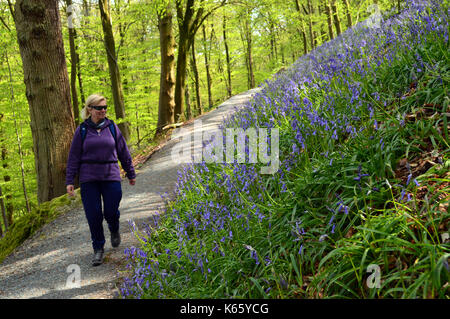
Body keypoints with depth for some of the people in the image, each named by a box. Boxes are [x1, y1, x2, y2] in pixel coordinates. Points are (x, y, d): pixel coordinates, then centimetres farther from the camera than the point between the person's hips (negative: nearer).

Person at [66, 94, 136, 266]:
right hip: (89, 178, 0)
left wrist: (131, 174, 16)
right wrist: (69, 181, -1)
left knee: (111, 212, -1)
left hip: (111, 176, 1)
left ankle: (114, 230, 35)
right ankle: (98, 249, 17)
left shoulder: (112, 127, 4)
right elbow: (74, 157, 4)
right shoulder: (82, 130, 1)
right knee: (93, 215, -1)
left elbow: (123, 152, 11)